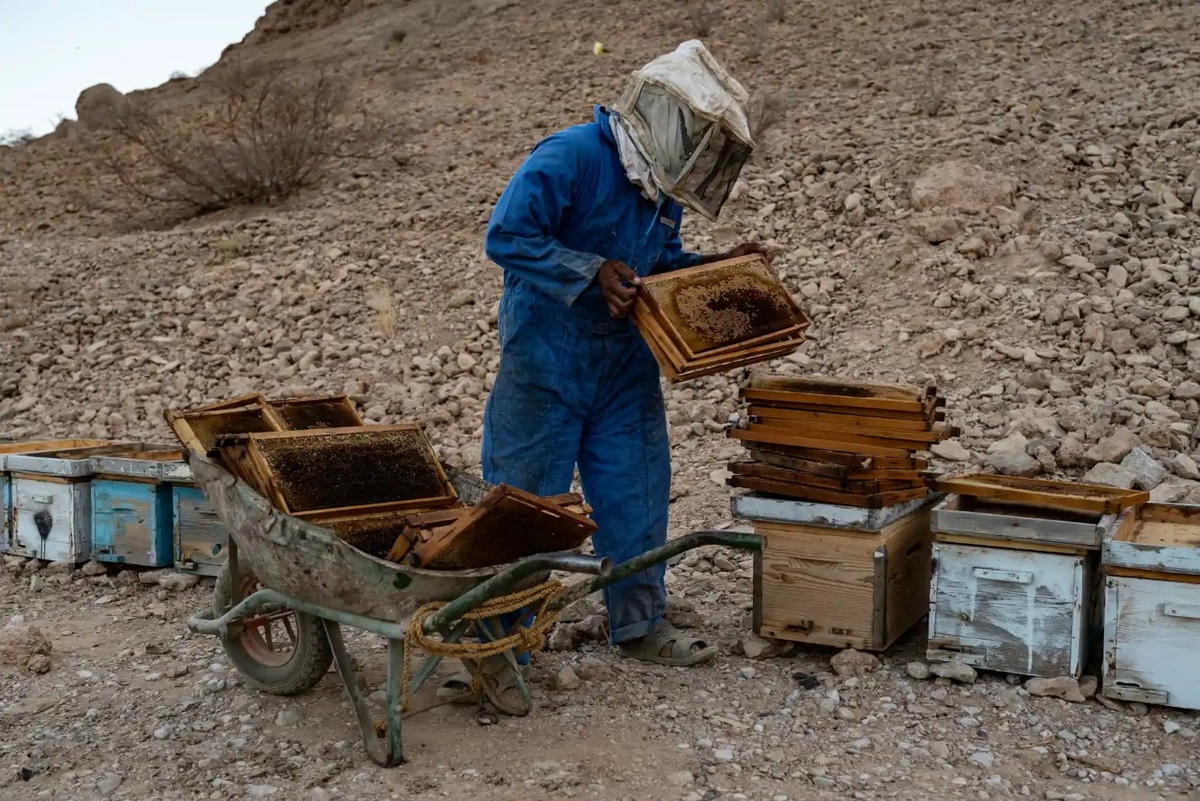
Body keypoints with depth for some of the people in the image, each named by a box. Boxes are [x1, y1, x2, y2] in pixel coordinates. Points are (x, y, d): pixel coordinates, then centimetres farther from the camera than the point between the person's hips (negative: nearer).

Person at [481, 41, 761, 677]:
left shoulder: (663, 184, 6)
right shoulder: (569, 157, -19)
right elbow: (505, 236, -24)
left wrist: (715, 267, 2)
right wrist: (594, 272, -27)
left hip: (624, 366, 8)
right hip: (546, 362, -7)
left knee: (636, 495, 11)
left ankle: (639, 624, 27)